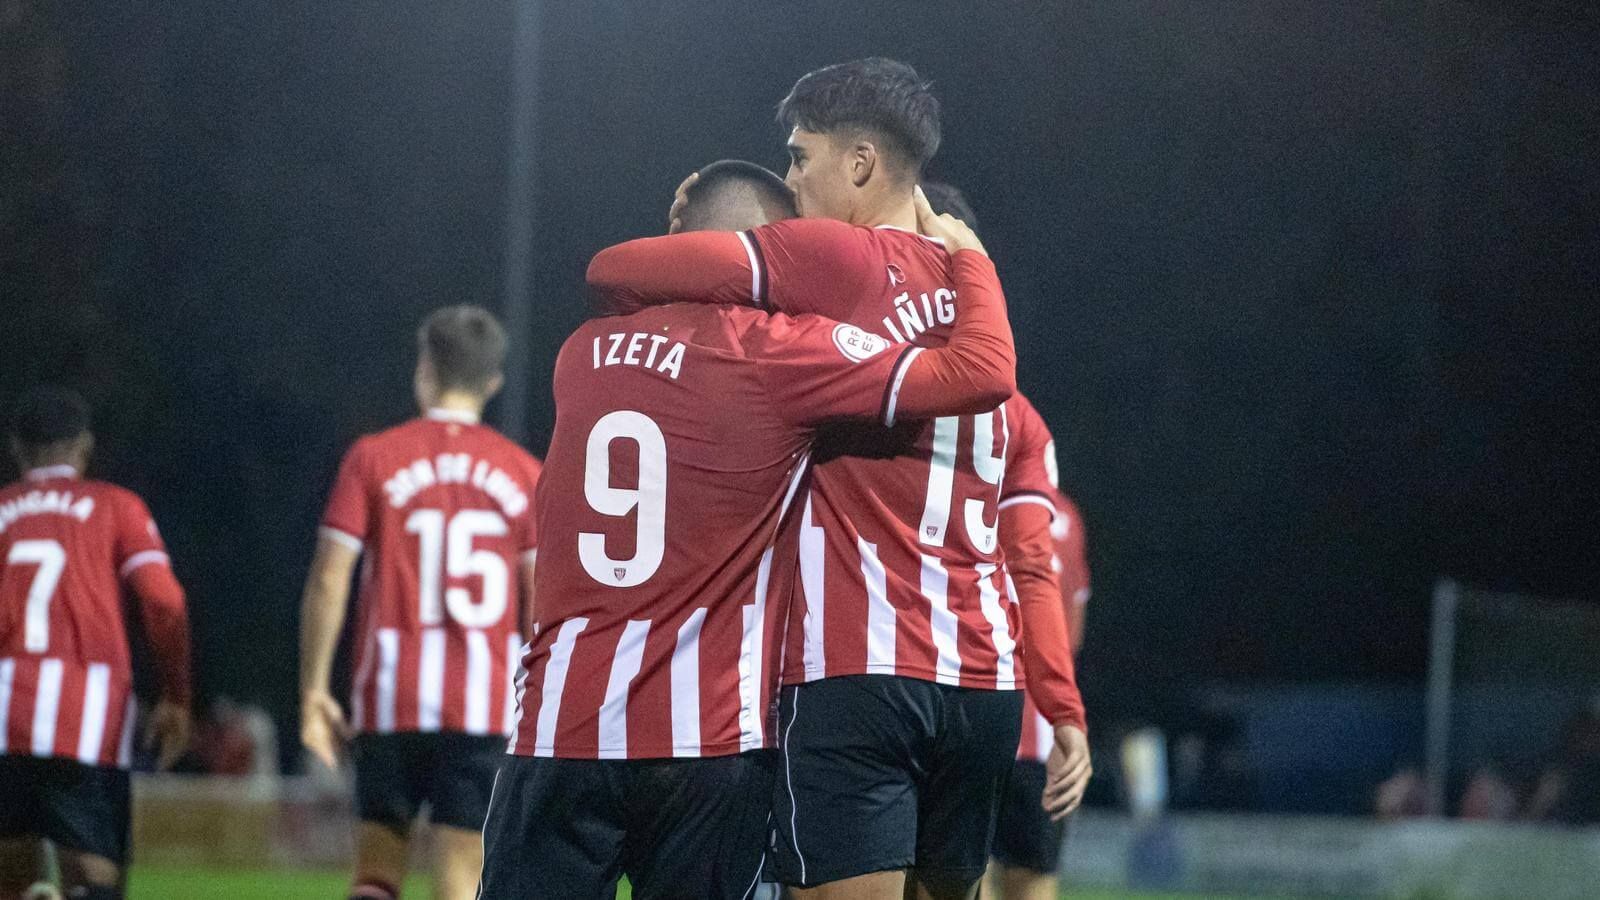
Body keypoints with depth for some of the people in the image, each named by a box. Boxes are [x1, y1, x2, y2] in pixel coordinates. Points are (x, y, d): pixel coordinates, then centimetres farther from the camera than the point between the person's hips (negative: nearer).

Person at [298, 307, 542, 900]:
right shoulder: (523, 474, 4)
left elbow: (329, 580, -3)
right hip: (484, 707, 0)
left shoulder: (373, 459, 1)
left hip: (389, 698, 0)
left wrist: (313, 693, 3)